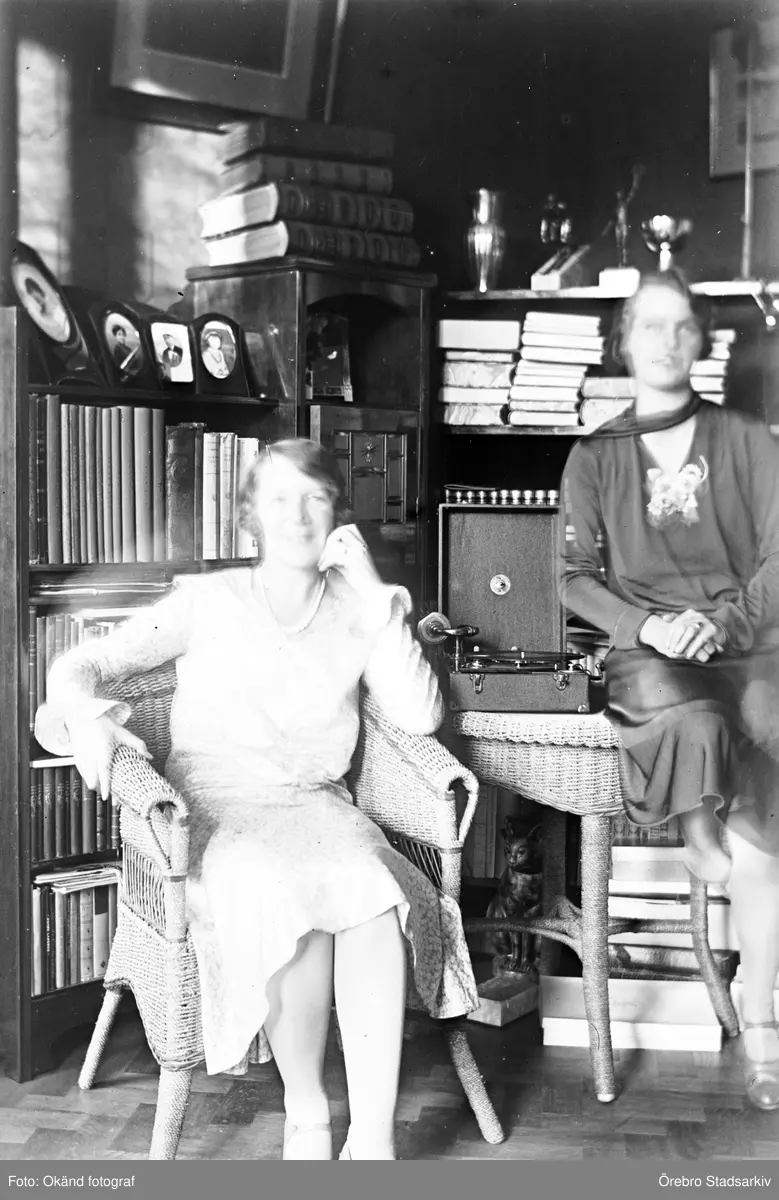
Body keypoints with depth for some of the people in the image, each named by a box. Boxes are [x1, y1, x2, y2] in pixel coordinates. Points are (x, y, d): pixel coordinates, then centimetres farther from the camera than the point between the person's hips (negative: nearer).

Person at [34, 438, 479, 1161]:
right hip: (215, 815, -2)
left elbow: (419, 716, -4)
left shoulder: (356, 611, 11)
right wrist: (84, 714, -21)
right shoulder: (209, 601, 6)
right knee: (287, 893, -36)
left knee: (374, 886, -33)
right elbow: (78, 666, 4)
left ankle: (373, 1141, -31)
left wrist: (373, 593, -5)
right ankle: (306, 1115, -16)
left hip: (319, 808, 2)